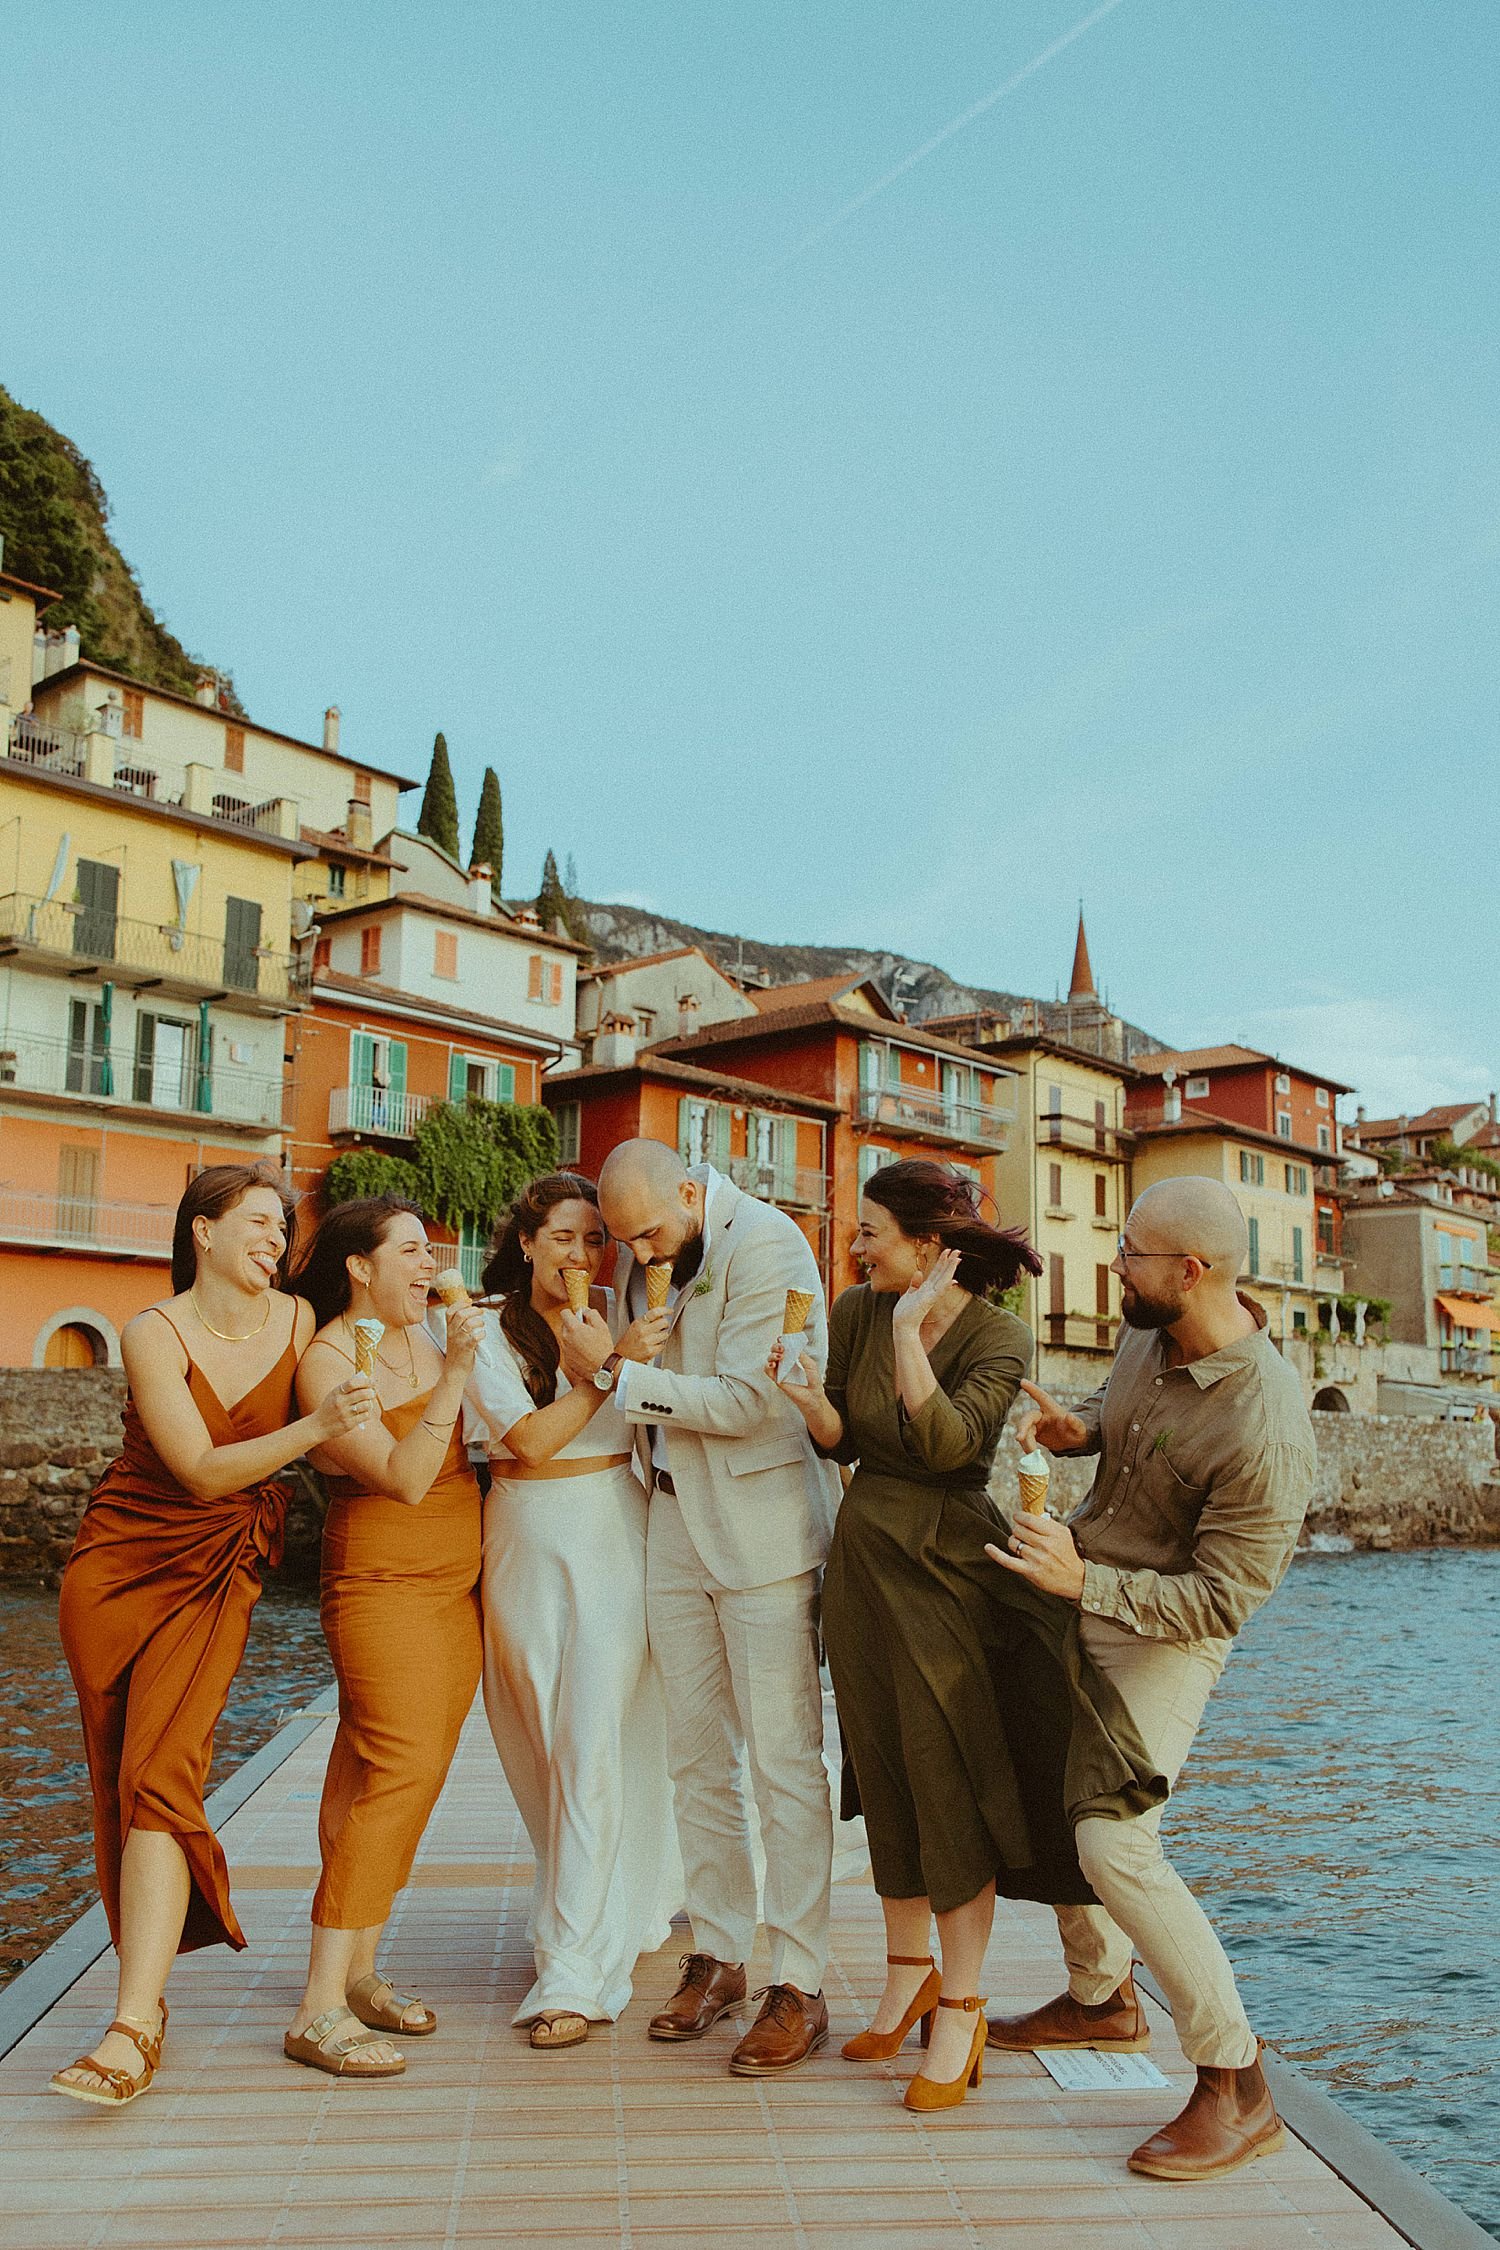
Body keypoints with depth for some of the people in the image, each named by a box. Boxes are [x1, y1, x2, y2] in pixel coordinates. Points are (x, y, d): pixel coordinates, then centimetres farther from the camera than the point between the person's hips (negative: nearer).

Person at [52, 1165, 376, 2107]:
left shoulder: (299, 1322, -4)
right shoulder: (155, 1334, -13)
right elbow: (202, 1469, -20)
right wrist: (317, 1425, -31)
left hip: (219, 1577, 0)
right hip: (121, 1566, 0)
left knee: (160, 1777, -12)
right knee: (124, 1783, 7)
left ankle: (133, 2028, -14)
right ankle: (147, 1984, 22)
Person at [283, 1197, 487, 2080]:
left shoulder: (424, 1332, 8)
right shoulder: (329, 1361, -13)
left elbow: (474, 1435, 19)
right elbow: (404, 1477, -20)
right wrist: (454, 1370, -24)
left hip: (457, 1580, 7)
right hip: (385, 1582, -7)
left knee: (396, 1775, 10)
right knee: (400, 1774, -13)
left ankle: (361, 1969, 20)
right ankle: (320, 2010, -7)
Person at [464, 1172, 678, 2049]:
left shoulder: (623, 1313, 4)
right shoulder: (488, 1332, 1)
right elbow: (531, 1437, -14)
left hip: (615, 1536, -1)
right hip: (528, 1541, 1)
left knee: (597, 1745, -6)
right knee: (545, 1744, 11)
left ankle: (577, 1972, 2)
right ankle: (632, 1907, 35)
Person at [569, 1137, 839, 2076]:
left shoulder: (764, 1243, -15)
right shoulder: (646, 1258, 8)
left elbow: (747, 1400, -21)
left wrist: (616, 1371, -15)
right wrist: (602, 1361, 0)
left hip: (765, 1523, -7)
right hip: (678, 1522, 7)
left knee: (784, 1763, 0)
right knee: (698, 1756, 13)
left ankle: (801, 1987, 11)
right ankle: (716, 1955, 27)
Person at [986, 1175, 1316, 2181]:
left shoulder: (1265, 1431, -31)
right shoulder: (1150, 1336, -6)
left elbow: (1222, 1600, -26)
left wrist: (1081, 1582, -31)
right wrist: (1079, 1429, -4)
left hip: (1162, 1633, -8)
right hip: (1082, 1604, 9)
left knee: (1113, 1843, -15)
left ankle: (1238, 2087, 3)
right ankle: (1102, 1996, 41)